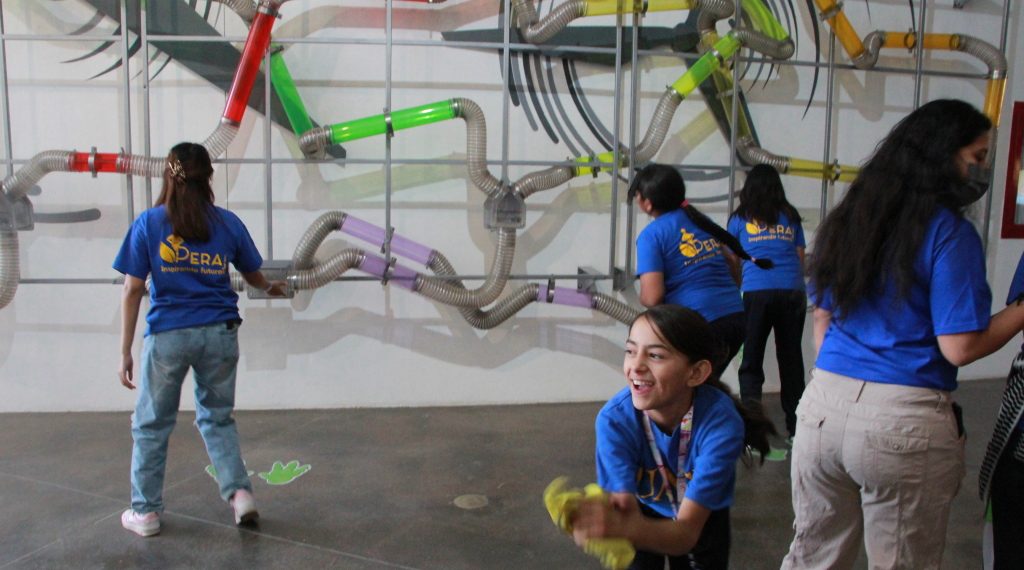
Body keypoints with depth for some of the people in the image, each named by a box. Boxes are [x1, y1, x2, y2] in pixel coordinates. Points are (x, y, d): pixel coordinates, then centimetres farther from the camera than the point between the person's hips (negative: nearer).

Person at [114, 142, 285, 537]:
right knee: (217, 418, 20)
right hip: (219, 333, 2)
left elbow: (133, 290, -4)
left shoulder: (148, 223, -3)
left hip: (168, 336, -2)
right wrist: (271, 288, 41)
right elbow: (253, 276, 17)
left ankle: (145, 512, 22)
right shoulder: (227, 223, 3)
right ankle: (240, 492, 10)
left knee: (152, 424, 14)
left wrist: (125, 352, 1)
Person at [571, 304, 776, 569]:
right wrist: (602, 521, -62)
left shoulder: (721, 423, -38)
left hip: (702, 520, 0)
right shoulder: (614, 419, -33)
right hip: (644, 513, 0)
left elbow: (687, 531, -40)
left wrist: (624, 527, -61)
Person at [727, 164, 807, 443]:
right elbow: (800, 258, 16)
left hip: (756, 292, -2)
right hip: (792, 292, 2)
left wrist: (736, 290, 35)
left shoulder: (740, 218, 12)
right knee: (791, 360, 12)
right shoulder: (791, 217, 16)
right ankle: (795, 427, 19)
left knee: (751, 363, 3)